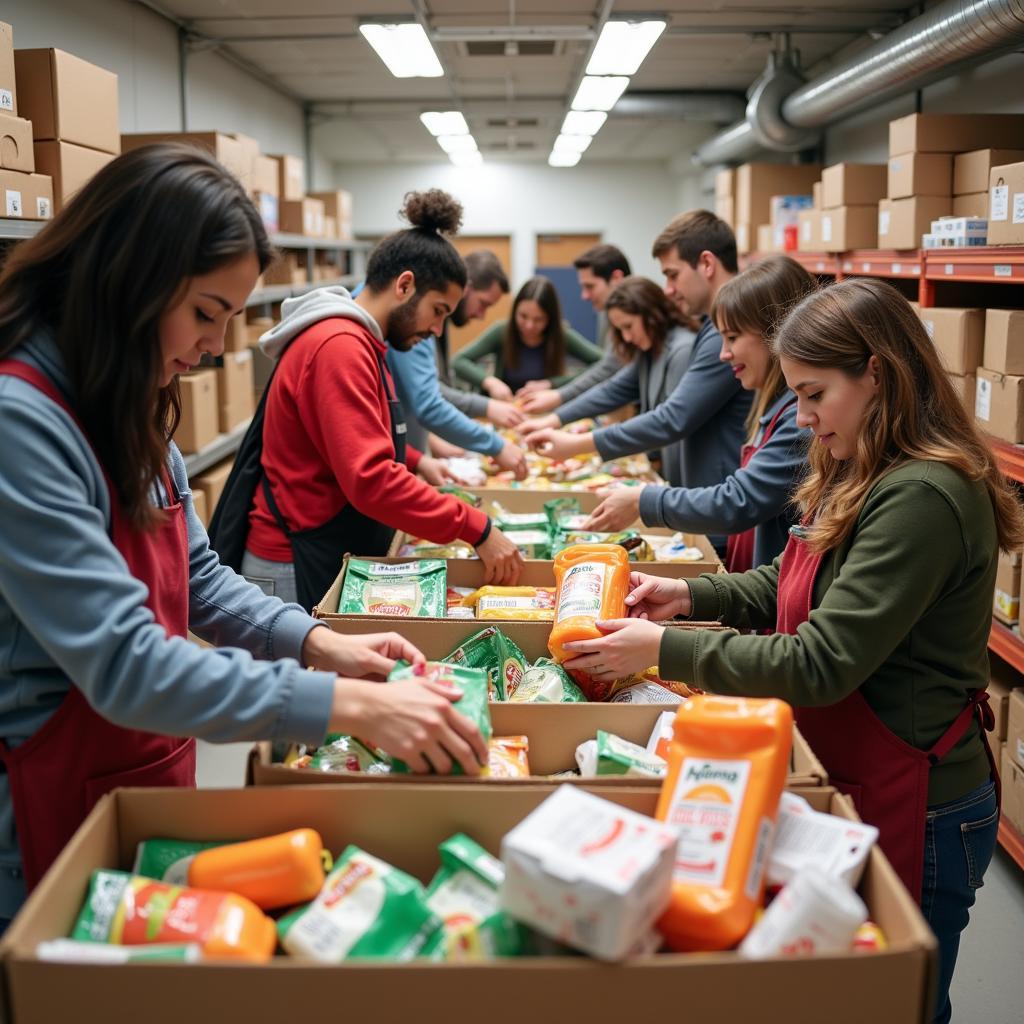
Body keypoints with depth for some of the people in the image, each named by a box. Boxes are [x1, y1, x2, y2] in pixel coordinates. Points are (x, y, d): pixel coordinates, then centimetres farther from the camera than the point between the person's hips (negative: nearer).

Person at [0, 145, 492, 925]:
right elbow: (124, 666, -29)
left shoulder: (118, 405, 4)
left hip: (151, 771, 9)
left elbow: (194, 575, 11)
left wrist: (316, 641, -3)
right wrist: (351, 706, -28)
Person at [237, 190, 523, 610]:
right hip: (297, 571, -10)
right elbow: (370, 480, -29)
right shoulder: (339, 346, -21)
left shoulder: (357, 340, 11)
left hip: (335, 558, 10)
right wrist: (477, 529, -26)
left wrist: (414, 461, 11)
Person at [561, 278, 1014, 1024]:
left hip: (915, 810, -9)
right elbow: (792, 584, 14)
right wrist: (690, 595, 0)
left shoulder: (924, 497, -26)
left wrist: (665, 649, -20)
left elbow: (820, 665, -27)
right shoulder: (865, 478, 5)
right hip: (853, 782, 9)